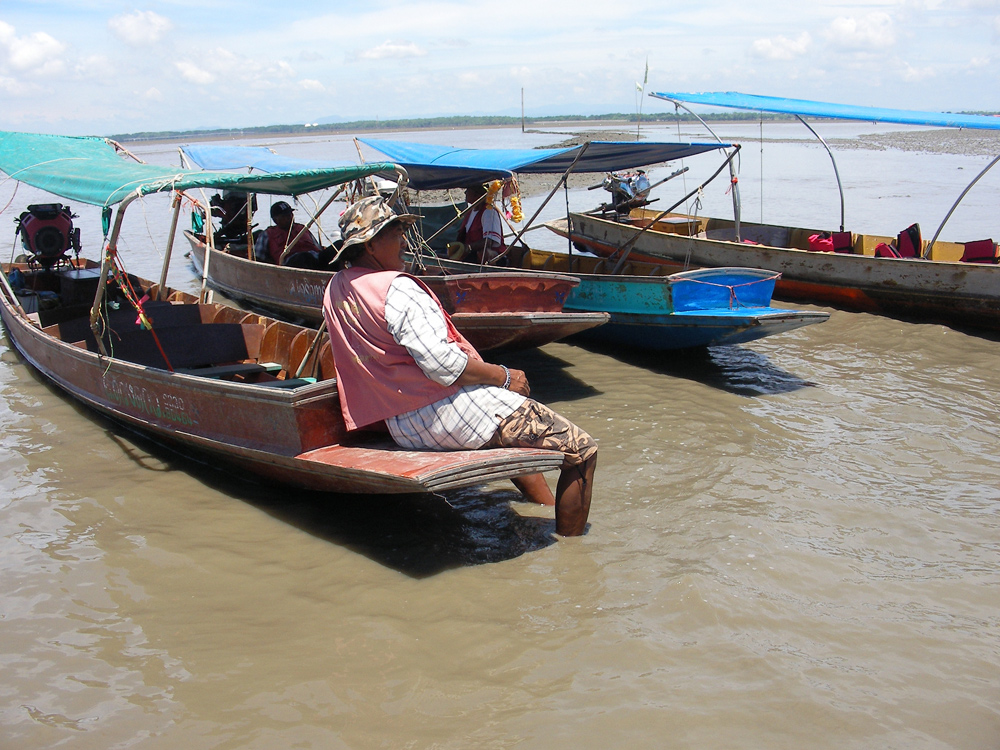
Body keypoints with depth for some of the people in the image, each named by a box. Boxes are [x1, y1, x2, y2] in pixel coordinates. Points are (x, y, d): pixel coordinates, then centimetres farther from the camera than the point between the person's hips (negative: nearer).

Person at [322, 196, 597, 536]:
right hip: (449, 414, -10)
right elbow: (441, 364, -26)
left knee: (513, 428, 38)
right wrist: (504, 376, -11)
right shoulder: (397, 289, -18)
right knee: (582, 450, -6)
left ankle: (549, 509, 41)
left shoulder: (334, 290, 10)